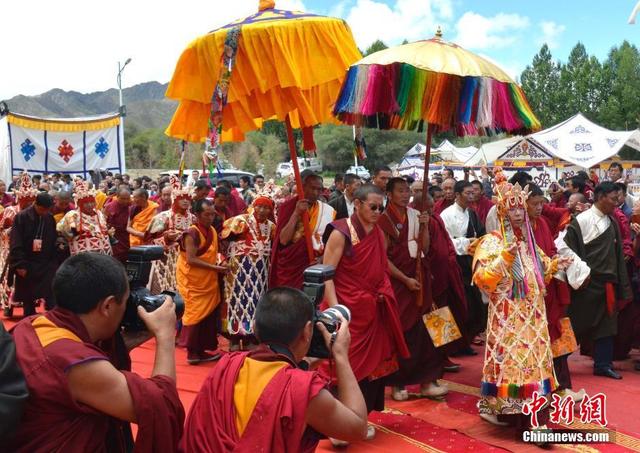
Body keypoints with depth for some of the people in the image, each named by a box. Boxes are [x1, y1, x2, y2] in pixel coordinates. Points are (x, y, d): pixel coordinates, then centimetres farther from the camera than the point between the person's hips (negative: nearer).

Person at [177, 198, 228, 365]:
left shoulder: (212, 231, 8)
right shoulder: (192, 233, -17)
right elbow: (191, 260, -22)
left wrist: (220, 263, 1)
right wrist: (214, 268, -21)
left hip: (208, 281, 8)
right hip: (193, 281, -8)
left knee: (208, 315, 9)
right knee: (196, 314, -3)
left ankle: (201, 350, 18)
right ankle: (192, 352, 7)